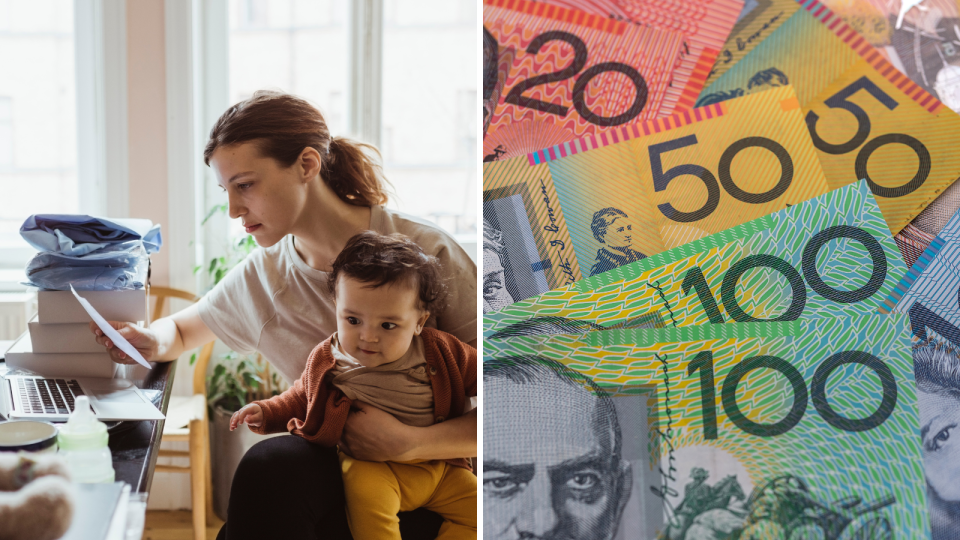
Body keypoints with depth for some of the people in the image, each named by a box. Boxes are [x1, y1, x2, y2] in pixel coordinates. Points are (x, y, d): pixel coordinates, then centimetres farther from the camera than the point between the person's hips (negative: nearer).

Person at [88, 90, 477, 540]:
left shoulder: (427, 253, -12)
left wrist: (410, 442, -27)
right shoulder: (263, 277, 4)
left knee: (271, 465, -31)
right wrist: (153, 342, 0)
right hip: (331, 471, 4)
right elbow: (182, 329, 25)